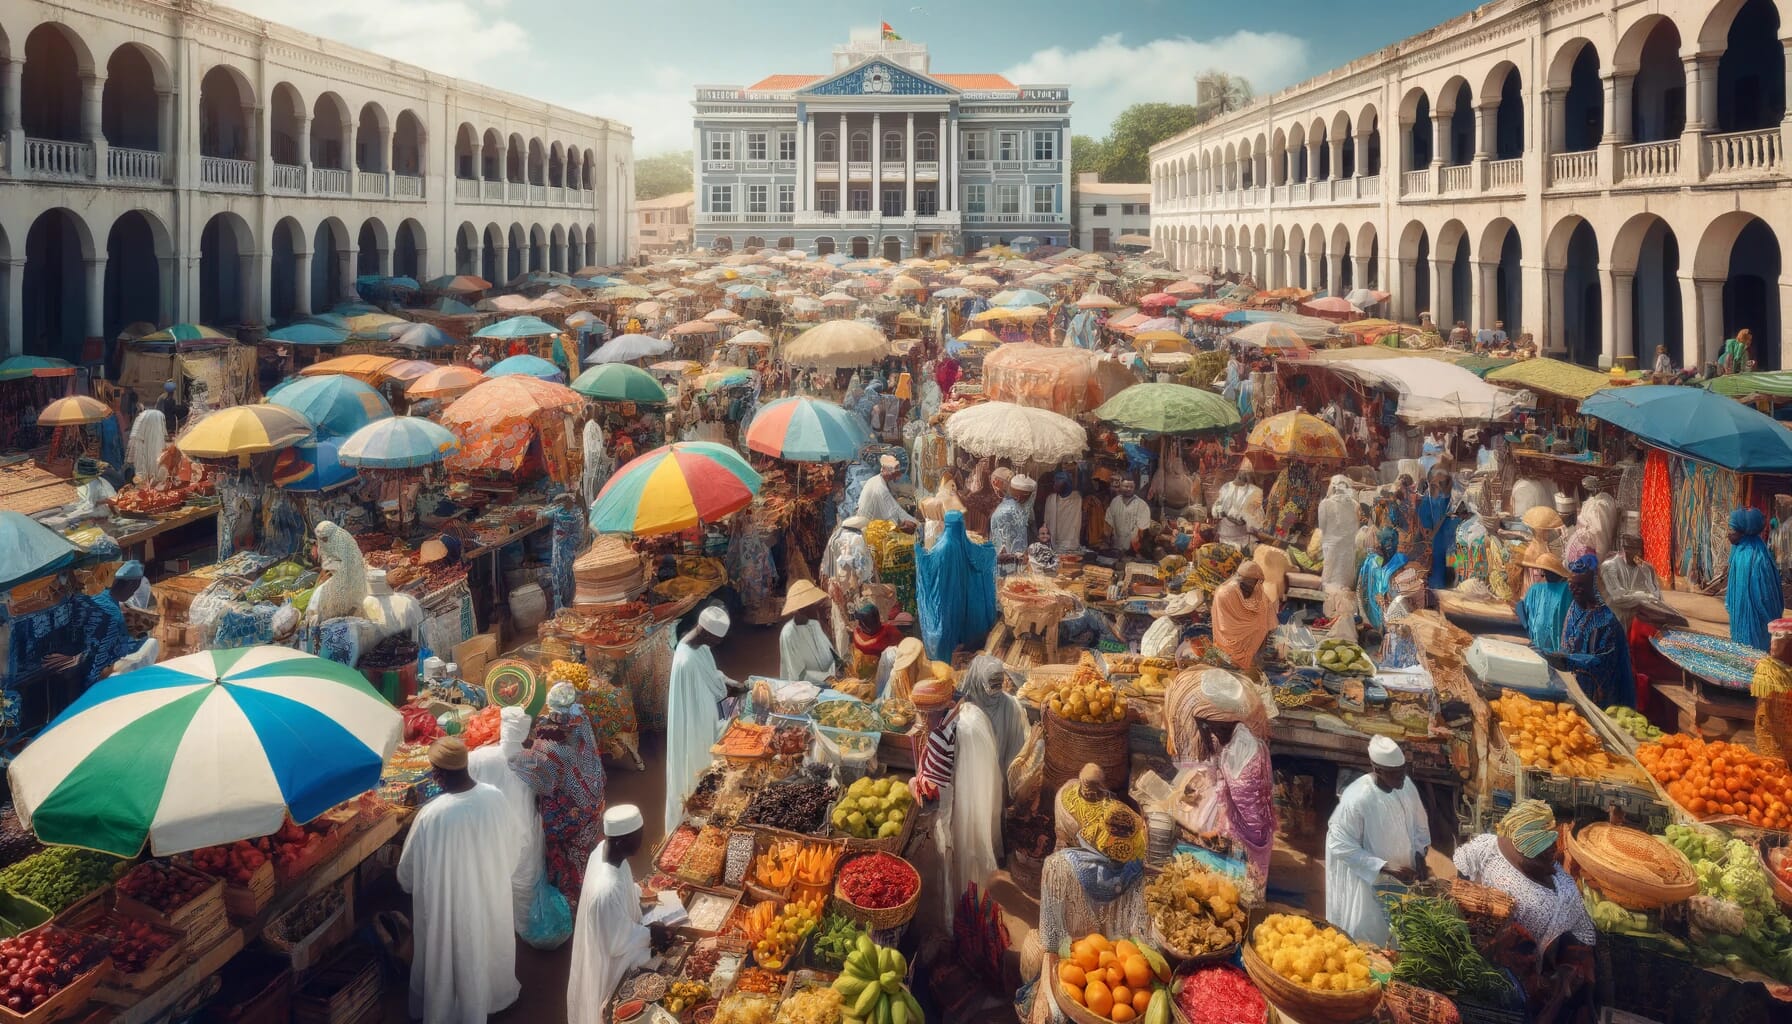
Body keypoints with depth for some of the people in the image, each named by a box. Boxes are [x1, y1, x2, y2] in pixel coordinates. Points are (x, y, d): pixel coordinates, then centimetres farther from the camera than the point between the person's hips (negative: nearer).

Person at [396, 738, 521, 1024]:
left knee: (457, 957, 20)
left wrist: (407, 884, 7)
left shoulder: (431, 816, -32)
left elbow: (408, 872, -16)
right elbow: (513, 848, -2)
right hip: (491, 893, 4)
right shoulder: (496, 798, -19)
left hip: (450, 903, -4)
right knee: (488, 946, 29)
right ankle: (494, 995, 52)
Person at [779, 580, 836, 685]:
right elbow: (799, 675, -18)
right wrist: (827, 677, -23)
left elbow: (829, 652, 7)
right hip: (803, 686, -7)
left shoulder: (814, 623, 3)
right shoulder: (789, 633, -18)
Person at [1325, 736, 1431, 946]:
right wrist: (1385, 867, -27)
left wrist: (1420, 856, -7)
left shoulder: (1406, 785, -11)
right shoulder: (1356, 799, -30)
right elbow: (1341, 846, -24)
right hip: (1369, 882, -6)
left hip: (1402, 878, 6)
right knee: (1369, 935, 7)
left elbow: (1419, 824, 7)